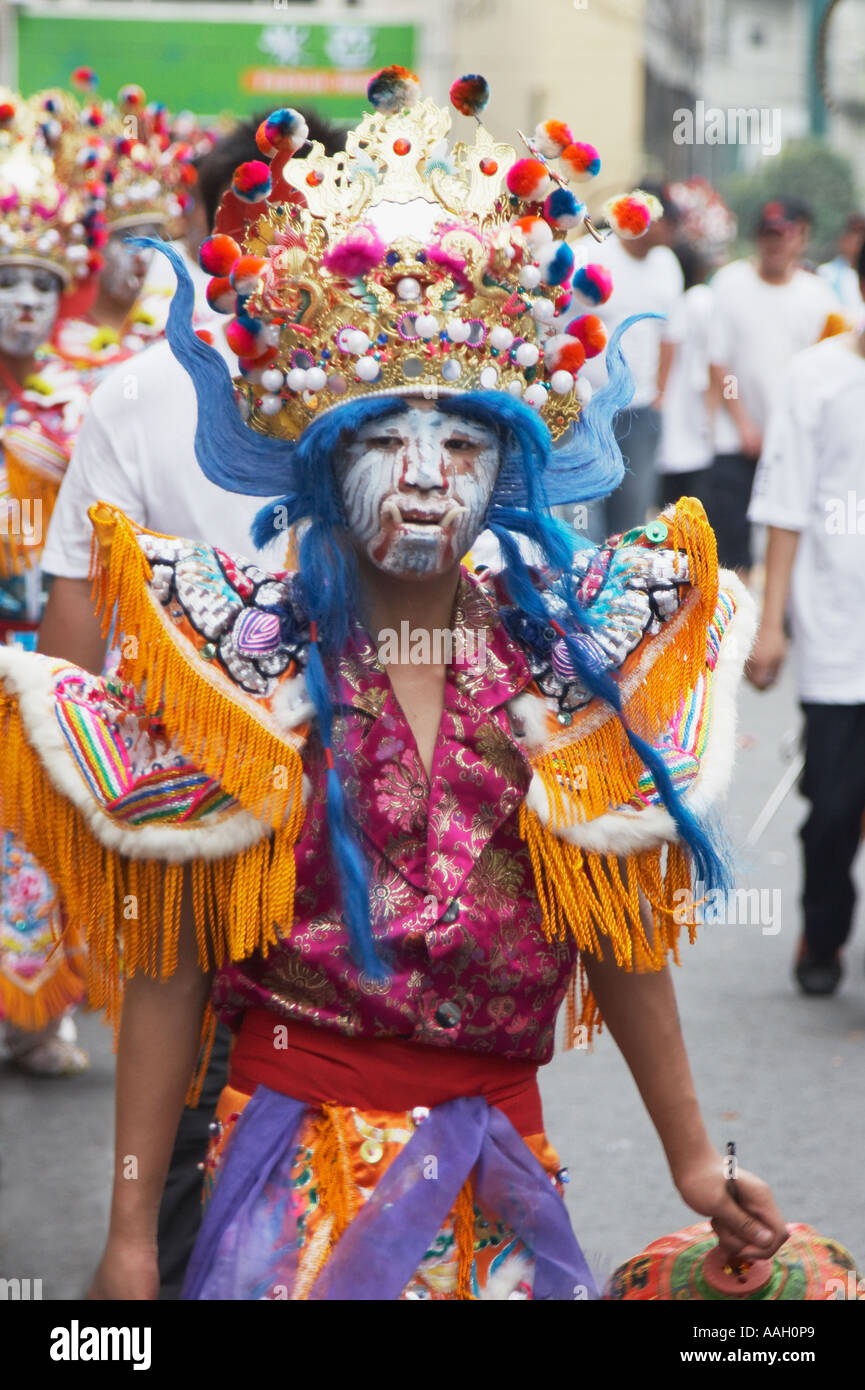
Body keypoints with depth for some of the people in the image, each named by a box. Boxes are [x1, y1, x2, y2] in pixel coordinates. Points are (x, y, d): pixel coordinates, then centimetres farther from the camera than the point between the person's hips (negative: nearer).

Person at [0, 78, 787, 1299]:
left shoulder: (563, 654, -1)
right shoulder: (241, 655, -7)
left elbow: (619, 933, 8)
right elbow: (168, 965, -4)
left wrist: (695, 1167, 10)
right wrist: (130, 1234, -5)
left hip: (499, 1173, 3)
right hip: (302, 1165, -2)